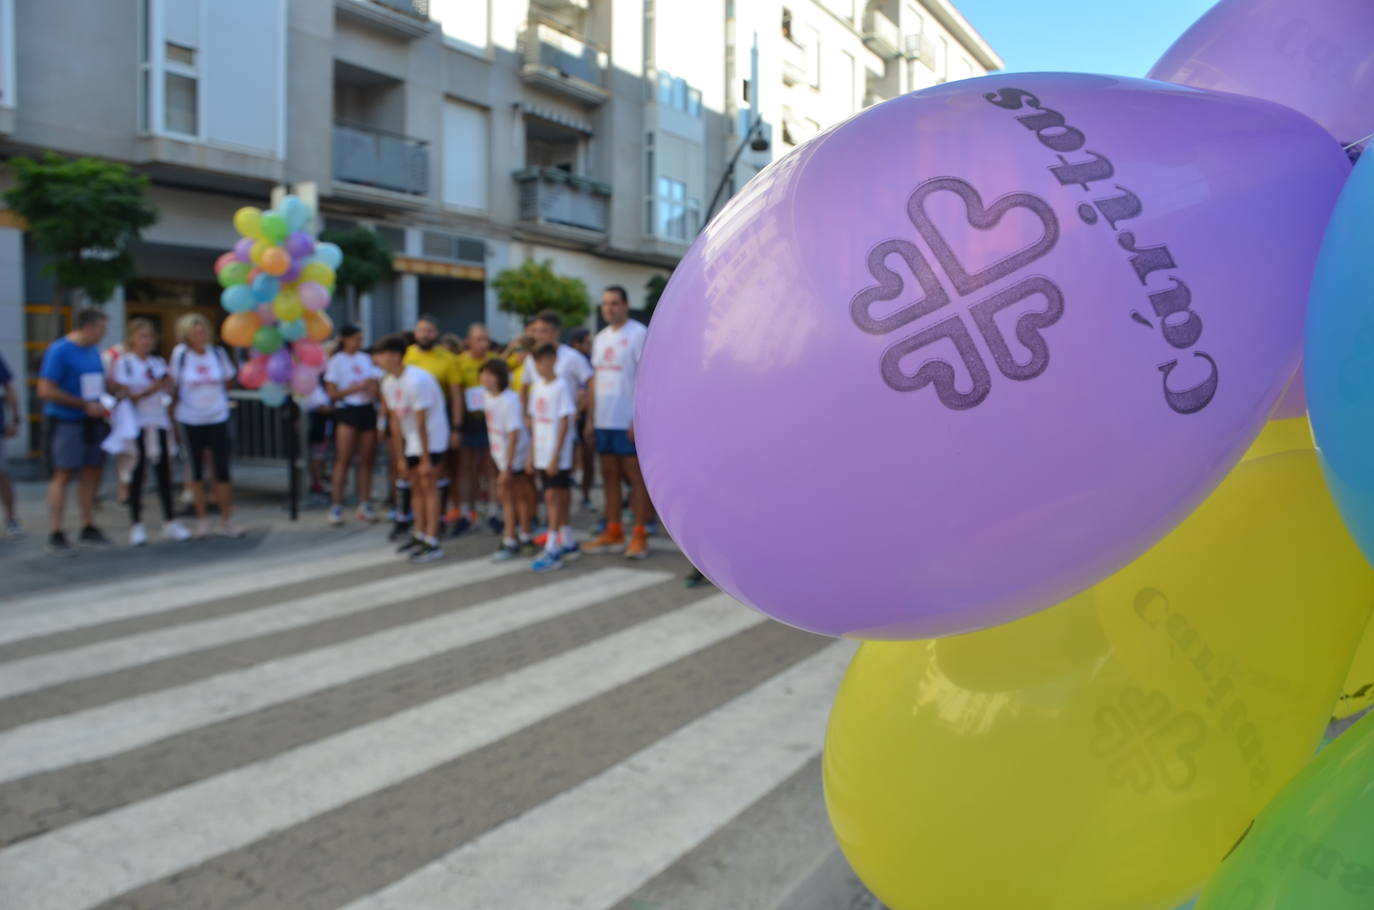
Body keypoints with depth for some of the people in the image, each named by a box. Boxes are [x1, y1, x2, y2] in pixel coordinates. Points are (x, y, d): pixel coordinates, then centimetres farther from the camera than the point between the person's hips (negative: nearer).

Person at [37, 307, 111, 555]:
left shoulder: (93, 351, 11)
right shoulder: (59, 351, -12)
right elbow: (46, 390, -16)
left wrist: (101, 405, 4)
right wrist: (85, 405, -16)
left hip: (91, 421, 7)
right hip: (66, 421, -7)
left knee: (92, 472, 10)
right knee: (63, 474, -4)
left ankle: (88, 528, 20)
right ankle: (55, 535, 2)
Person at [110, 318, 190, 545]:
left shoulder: (158, 362, 13)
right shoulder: (124, 362, -1)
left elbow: (168, 389, 13)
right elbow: (127, 395, -8)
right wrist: (153, 388, -18)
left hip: (160, 422, 4)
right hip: (137, 424, -4)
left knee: (164, 472, 4)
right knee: (138, 474, -1)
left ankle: (170, 522, 11)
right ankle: (137, 525, 6)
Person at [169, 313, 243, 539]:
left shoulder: (218, 353, -1)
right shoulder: (180, 355, -5)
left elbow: (227, 381, 12)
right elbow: (175, 385, 4)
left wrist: (218, 399, 10)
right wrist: (175, 407, 5)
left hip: (217, 417, 1)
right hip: (190, 420, 0)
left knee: (222, 469, -2)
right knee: (197, 470, 7)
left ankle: (226, 521, 7)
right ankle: (202, 519, 18)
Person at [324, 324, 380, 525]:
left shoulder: (366, 359, 13)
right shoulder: (336, 361, 0)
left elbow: (375, 386, 12)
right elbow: (333, 393, -4)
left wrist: (370, 388, -9)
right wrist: (357, 388, -12)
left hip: (368, 411, 5)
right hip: (347, 411, -4)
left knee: (367, 460, 5)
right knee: (343, 460, -8)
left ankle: (364, 505, 12)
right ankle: (336, 506, -3)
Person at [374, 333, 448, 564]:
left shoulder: (416, 380, -23)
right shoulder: (388, 382, 3)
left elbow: (421, 423, -22)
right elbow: (395, 421, 5)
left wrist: (426, 459, -18)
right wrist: (400, 458, 6)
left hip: (432, 439, -8)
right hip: (412, 441, 8)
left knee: (428, 485, -9)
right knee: (415, 486, 12)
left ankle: (432, 544, -7)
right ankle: (419, 535, 24)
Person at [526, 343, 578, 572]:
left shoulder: (561, 386, -10)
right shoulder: (536, 386, 11)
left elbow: (564, 423, -13)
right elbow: (535, 421, 13)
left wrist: (556, 456, -16)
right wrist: (532, 454, 12)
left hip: (558, 456, -7)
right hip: (541, 455, 7)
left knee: (553, 496, -7)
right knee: (559, 497, 14)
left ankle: (552, 550, -5)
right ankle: (568, 543, 25)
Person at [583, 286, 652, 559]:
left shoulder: (639, 334, -7)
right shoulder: (601, 338, 15)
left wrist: (639, 418, -18)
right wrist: (591, 417, 13)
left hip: (628, 421, -7)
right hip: (604, 420, 7)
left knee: (635, 474, -3)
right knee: (609, 475, 11)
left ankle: (639, 536, 2)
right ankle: (613, 533, 19)